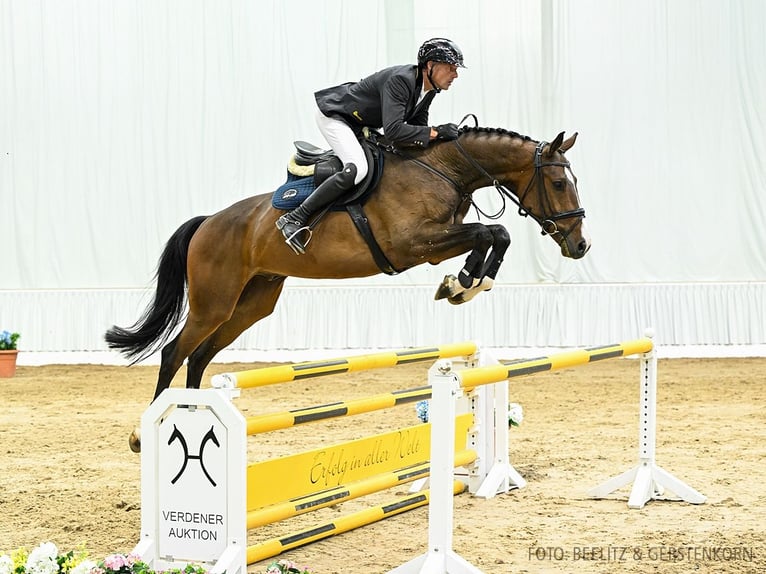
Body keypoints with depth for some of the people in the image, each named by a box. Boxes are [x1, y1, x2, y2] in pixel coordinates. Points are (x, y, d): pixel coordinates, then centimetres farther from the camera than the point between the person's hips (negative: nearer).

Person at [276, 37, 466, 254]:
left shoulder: (429, 90, -3)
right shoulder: (400, 80, -31)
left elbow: (417, 124, 9)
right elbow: (393, 130, -41)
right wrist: (435, 132, -36)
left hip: (360, 126, 10)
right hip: (333, 115, -10)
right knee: (356, 168, -29)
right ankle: (294, 219, -26)